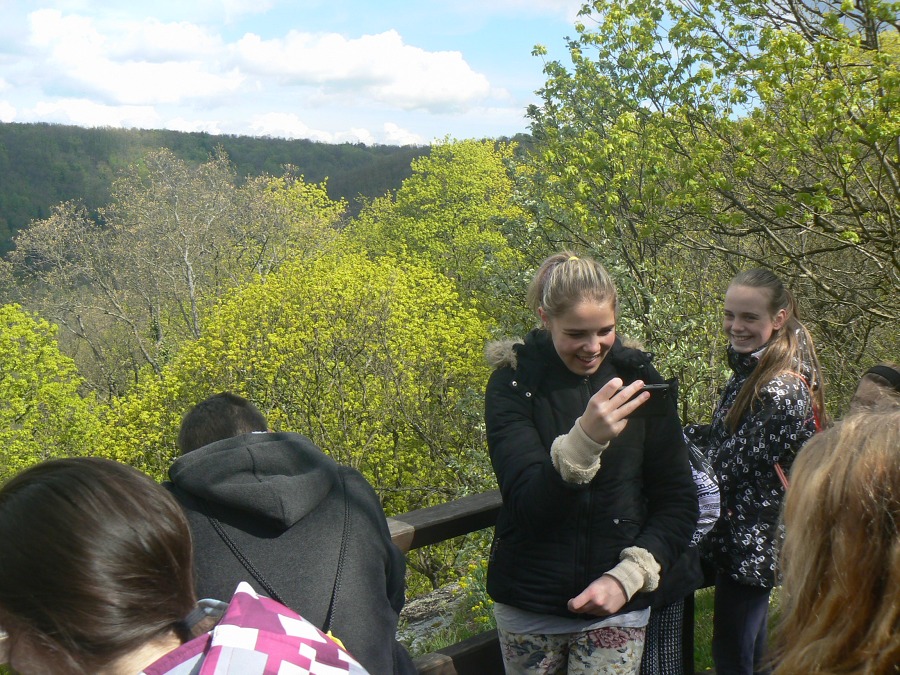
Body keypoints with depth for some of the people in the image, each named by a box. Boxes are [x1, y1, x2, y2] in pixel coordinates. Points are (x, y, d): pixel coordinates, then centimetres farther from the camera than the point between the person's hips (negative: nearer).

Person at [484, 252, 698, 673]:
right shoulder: (514, 382, -9)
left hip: (617, 607, 1)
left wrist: (629, 575, -12)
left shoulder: (638, 379, -4)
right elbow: (528, 504, -19)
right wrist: (583, 440, -35)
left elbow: (678, 501, 1)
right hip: (528, 608, 0)